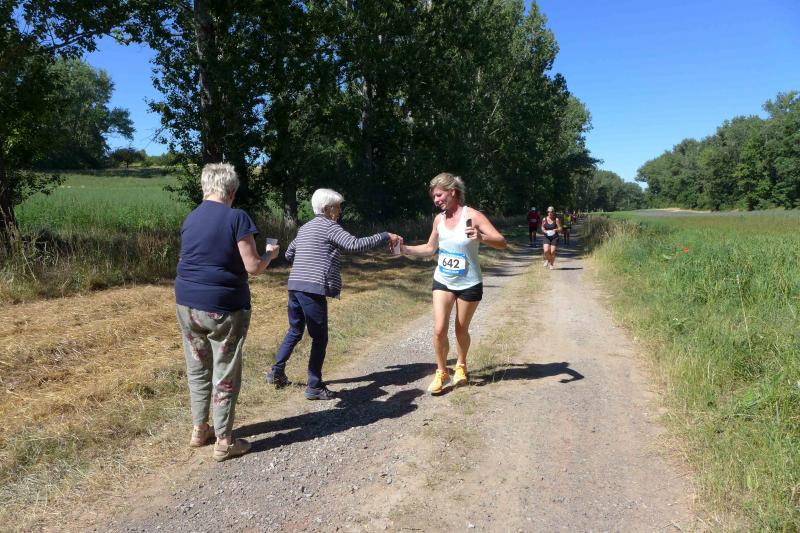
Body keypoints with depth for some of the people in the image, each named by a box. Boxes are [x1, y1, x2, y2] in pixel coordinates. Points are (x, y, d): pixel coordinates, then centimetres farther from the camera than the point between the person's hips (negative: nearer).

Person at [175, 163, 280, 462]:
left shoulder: (190, 219, 8)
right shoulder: (237, 218, -12)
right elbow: (253, 267, -14)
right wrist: (269, 254, 6)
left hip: (188, 304, 6)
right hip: (224, 307, -6)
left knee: (197, 369, 18)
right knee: (225, 374, 5)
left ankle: (199, 430, 31)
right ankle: (224, 442, 14)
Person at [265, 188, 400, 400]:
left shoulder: (306, 227, 20)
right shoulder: (328, 226, -6)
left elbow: (289, 254, 28)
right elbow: (355, 244, -19)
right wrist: (385, 236, -14)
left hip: (295, 286, 9)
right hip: (313, 289, -9)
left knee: (294, 331, 23)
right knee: (320, 338, 0)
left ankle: (276, 372, 29)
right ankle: (314, 387, 5)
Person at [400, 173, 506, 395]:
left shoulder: (473, 216, -16)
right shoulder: (439, 219, 0)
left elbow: (502, 243, -22)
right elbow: (430, 248, 13)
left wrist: (481, 238, -41)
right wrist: (404, 248, 1)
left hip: (469, 284, -3)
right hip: (442, 282, 4)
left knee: (461, 330, 11)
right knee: (439, 330, -6)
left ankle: (461, 366, 38)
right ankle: (442, 372, 15)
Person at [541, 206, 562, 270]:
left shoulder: (556, 220, -2)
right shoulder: (544, 219, 4)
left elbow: (560, 229, 0)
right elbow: (542, 228, 14)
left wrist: (555, 230, -20)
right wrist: (544, 231, -7)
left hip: (554, 237, -1)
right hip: (546, 237, 1)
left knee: (552, 252, -7)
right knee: (546, 251, -15)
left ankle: (551, 264, 14)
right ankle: (547, 260, 17)